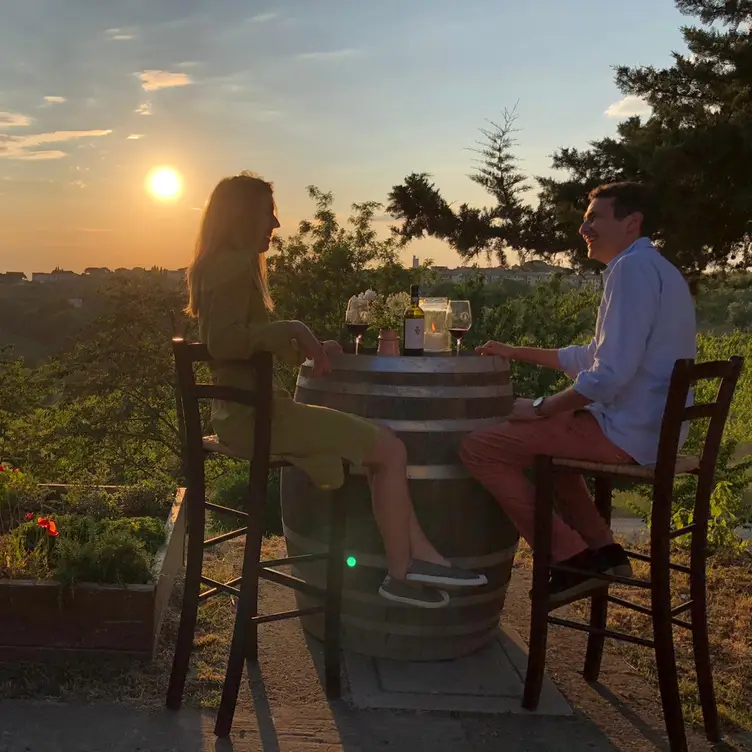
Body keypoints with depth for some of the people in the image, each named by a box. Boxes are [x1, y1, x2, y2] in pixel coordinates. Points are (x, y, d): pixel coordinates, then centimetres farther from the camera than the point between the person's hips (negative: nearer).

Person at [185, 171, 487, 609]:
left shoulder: (229, 265, 19)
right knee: (389, 449, -8)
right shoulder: (234, 266, -13)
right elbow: (223, 342, -26)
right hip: (255, 414, -10)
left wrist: (310, 347, 8)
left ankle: (419, 555, 4)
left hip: (254, 408, 10)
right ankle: (402, 573, 2)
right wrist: (292, 329, -17)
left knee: (382, 444, 9)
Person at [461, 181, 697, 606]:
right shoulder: (653, 267, 19)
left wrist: (539, 409, -12)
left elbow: (611, 375, -24)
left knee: (479, 448, -12)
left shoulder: (634, 267, -15)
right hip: (651, 427, 11)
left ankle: (573, 558, -6)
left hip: (627, 432, -11)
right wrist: (519, 353, 24)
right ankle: (602, 550, 21)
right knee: (542, 435, 32)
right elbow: (597, 356, 25)